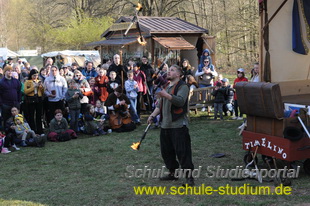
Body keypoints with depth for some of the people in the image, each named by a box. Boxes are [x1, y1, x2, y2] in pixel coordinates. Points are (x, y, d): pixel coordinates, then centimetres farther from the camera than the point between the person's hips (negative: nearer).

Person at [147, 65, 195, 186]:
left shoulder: (182, 86, -7)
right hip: (165, 125, 9)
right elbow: (160, 104, 22)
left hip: (178, 125, -9)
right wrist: (153, 115, 8)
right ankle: (172, 173, 27)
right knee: (166, 151, 13)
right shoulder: (167, 87, 21)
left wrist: (166, 95, -35)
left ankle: (189, 177, -5)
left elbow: (180, 101, -24)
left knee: (183, 151, -9)